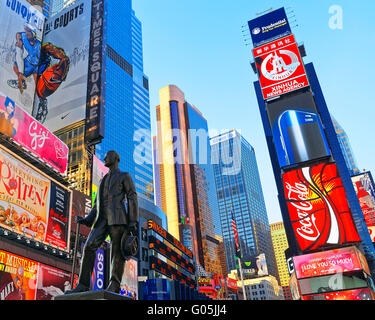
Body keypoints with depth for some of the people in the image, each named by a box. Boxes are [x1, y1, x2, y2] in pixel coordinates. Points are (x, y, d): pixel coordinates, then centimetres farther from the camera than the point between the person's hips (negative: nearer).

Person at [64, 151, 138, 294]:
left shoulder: (125, 176, 11)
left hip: (117, 218, -5)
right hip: (102, 219, 5)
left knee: (117, 253, -8)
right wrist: (87, 220, 10)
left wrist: (133, 222, -12)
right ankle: (83, 285, -13)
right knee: (89, 247, -11)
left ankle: (114, 287, -5)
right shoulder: (103, 180, 31)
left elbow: (132, 198, 0)